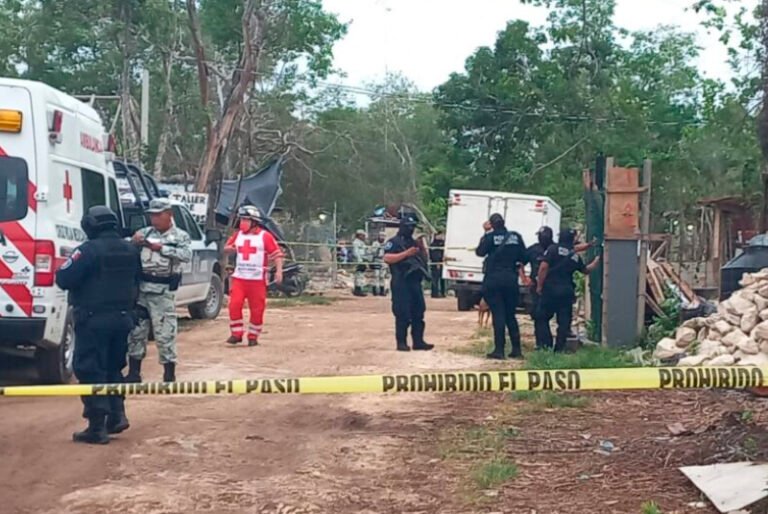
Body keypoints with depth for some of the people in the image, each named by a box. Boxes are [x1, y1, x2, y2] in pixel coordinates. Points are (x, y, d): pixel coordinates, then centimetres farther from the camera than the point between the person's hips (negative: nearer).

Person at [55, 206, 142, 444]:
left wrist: (67, 267, 5)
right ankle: (117, 415, 17)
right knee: (113, 367, 21)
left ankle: (97, 427, -3)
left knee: (90, 371, -1)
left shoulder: (89, 250, -14)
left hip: (94, 319, -7)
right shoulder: (130, 250, 10)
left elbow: (63, 279, -15)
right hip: (122, 317, 7)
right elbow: (136, 282, 19)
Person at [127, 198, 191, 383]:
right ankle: (134, 372, 21)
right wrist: (133, 242, -11)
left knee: (165, 333, -3)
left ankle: (169, 375, 6)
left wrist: (162, 248, -21)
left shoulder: (180, 236, 1)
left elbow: (186, 255, -17)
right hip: (140, 288, 5)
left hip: (163, 291, -5)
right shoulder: (145, 232, 12)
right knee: (136, 330, 10)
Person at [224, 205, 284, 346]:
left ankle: (253, 336, 15)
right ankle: (236, 333, 5)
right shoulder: (238, 235, 12)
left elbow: (276, 254, -6)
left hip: (257, 280, -4)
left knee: (257, 309, 2)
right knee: (234, 305, -7)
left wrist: (278, 271, -17)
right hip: (239, 278, 4)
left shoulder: (265, 236, -4)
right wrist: (231, 249, -3)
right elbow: (226, 248, 22)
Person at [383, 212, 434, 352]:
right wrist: (406, 253, -20)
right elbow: (387, 258, -17)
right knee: (402, 314, -7)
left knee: (418, 313, 7)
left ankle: (418, 341, 12)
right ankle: (401, 342, -2)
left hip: (415, 282, 7)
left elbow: (424, 259, 20)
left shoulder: (414, 242, 19)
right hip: (401, 283, -7)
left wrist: (422, 248, 2)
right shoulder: (394, 242, -3)